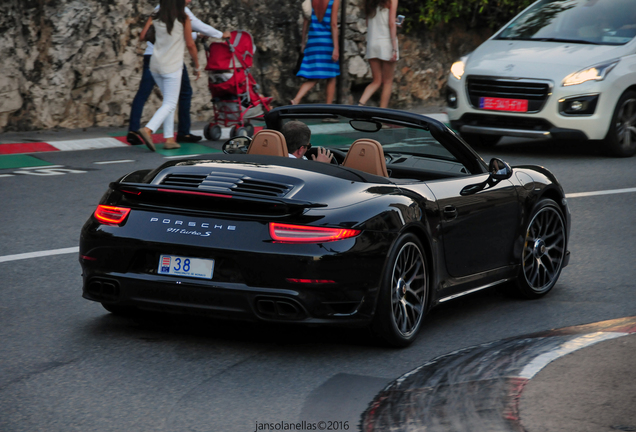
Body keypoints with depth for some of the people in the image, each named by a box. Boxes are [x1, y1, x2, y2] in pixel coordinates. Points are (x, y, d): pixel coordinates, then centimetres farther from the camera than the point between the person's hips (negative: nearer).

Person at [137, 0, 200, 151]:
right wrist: (197, 66, 6)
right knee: (170, 104, -2)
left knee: (169, 102, 17)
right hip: (172, 67, -5)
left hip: (155, 65, 5)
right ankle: (148, 129, -22)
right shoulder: (183, 18, -8)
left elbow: (142, 36, 0)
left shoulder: (155, 18, 3)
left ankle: (169, 138, 11)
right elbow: (190, 44, -5)